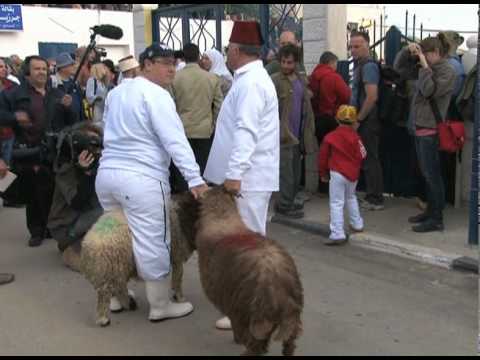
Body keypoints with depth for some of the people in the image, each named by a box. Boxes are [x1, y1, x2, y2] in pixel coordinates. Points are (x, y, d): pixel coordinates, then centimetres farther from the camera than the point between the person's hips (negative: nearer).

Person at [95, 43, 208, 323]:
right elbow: (175, 140, -18)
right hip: (142, 179, -9)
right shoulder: (156, 94, -10)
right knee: (153, 243, 1)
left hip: (107, 173, 9)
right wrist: (195, 179, -22)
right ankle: (160, 305, 12)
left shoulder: (116, 92, 17)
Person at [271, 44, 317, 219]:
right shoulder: (275, 80, -9)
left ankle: (288, 202, 24)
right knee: (286, 171, -3)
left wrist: (309, 131, 12)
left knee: (296, 172, 13)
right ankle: (285, 206, 6)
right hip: (283, 134, -7)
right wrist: (280, 130, -18)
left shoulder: (302, 80, 12)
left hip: (299, 134, 7)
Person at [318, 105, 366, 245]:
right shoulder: (355, 137, 0)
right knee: (351, 197, 28)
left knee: (336, 203, -5)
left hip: (337, 173, -4)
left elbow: (323, 157, 1)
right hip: (353, 174, 4)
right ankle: (357, 224, 38)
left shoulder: (330, 137, -5)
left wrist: (323, 174, 15)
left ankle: (338, 234, -12)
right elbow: (361, 156, 1)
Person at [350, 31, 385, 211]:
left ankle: (376, 200, 5)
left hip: (367, 122, -10)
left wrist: (359, 118, -16)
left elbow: (372, 97, -24)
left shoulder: (368, 66, -16)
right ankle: (373, 196, 23)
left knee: (370, 160, -3)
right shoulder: (360, 65, 14)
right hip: (364, 122, 10)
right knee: (369, 160, 14)